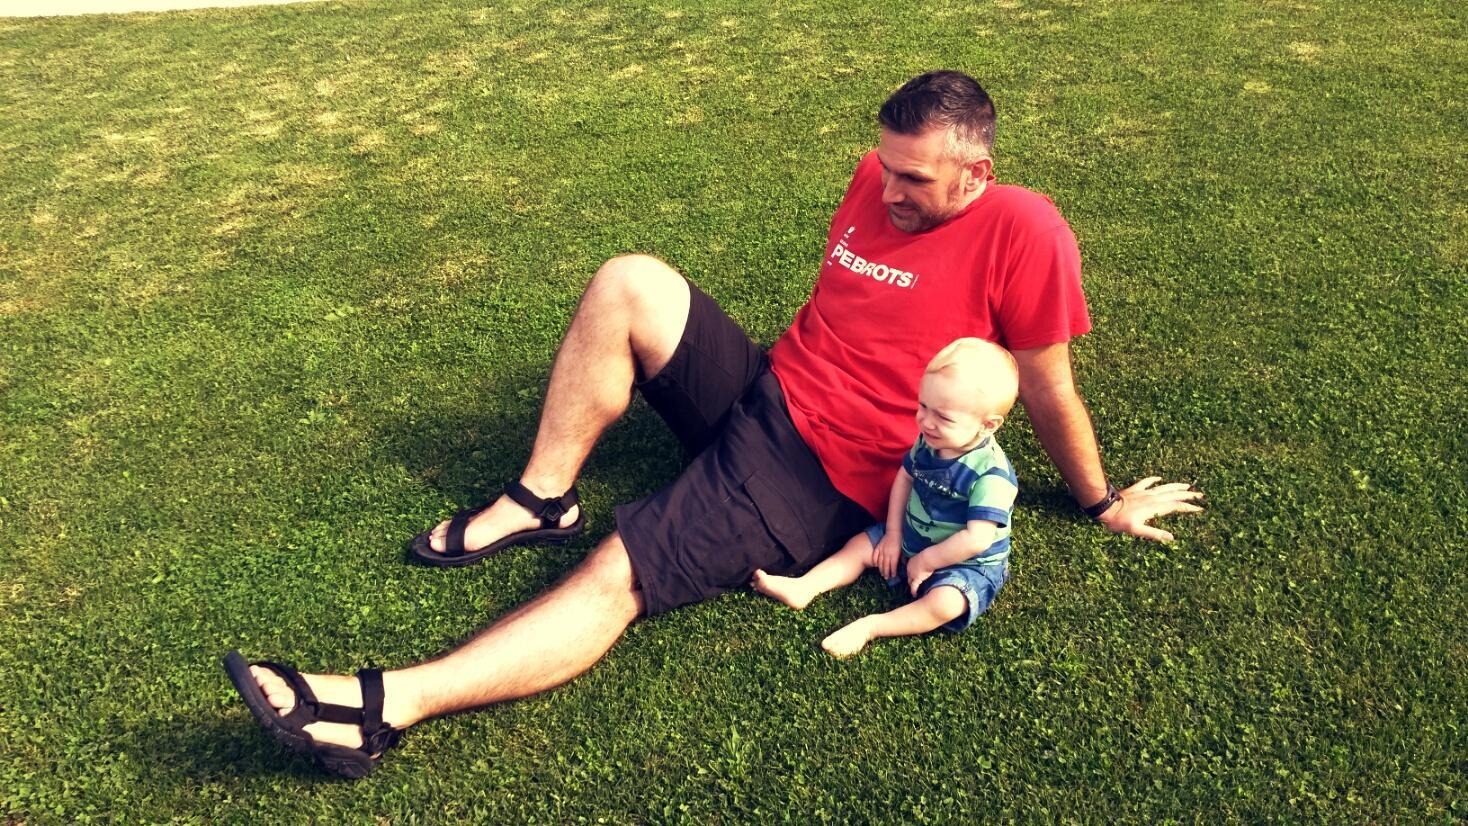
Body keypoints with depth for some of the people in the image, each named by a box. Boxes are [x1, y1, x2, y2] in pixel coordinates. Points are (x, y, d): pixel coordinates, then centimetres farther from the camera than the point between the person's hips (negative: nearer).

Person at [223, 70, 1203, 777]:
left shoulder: (1022, 232, -15)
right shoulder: (881, 178, 5)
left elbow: (1050, 391, -6)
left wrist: (1103, 502, 3)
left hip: (819, 483, -7)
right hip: (762, 390, 7)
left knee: (612, 578, -23)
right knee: (627, 284, -14)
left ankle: (387, 705, -25)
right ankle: (541, 502, -3)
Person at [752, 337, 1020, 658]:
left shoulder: (992, 475, -31)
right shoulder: (928, 442, -10)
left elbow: (976, 540, -31)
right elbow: (904, 478, 7)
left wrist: (925, 561, -21)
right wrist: (893, 534, 2)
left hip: (968, 564, -7)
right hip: (912, 541, 7)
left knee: (945, 604, -33)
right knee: (861, 545, 5)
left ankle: (870, 626, -28)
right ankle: (803, 587, 1)